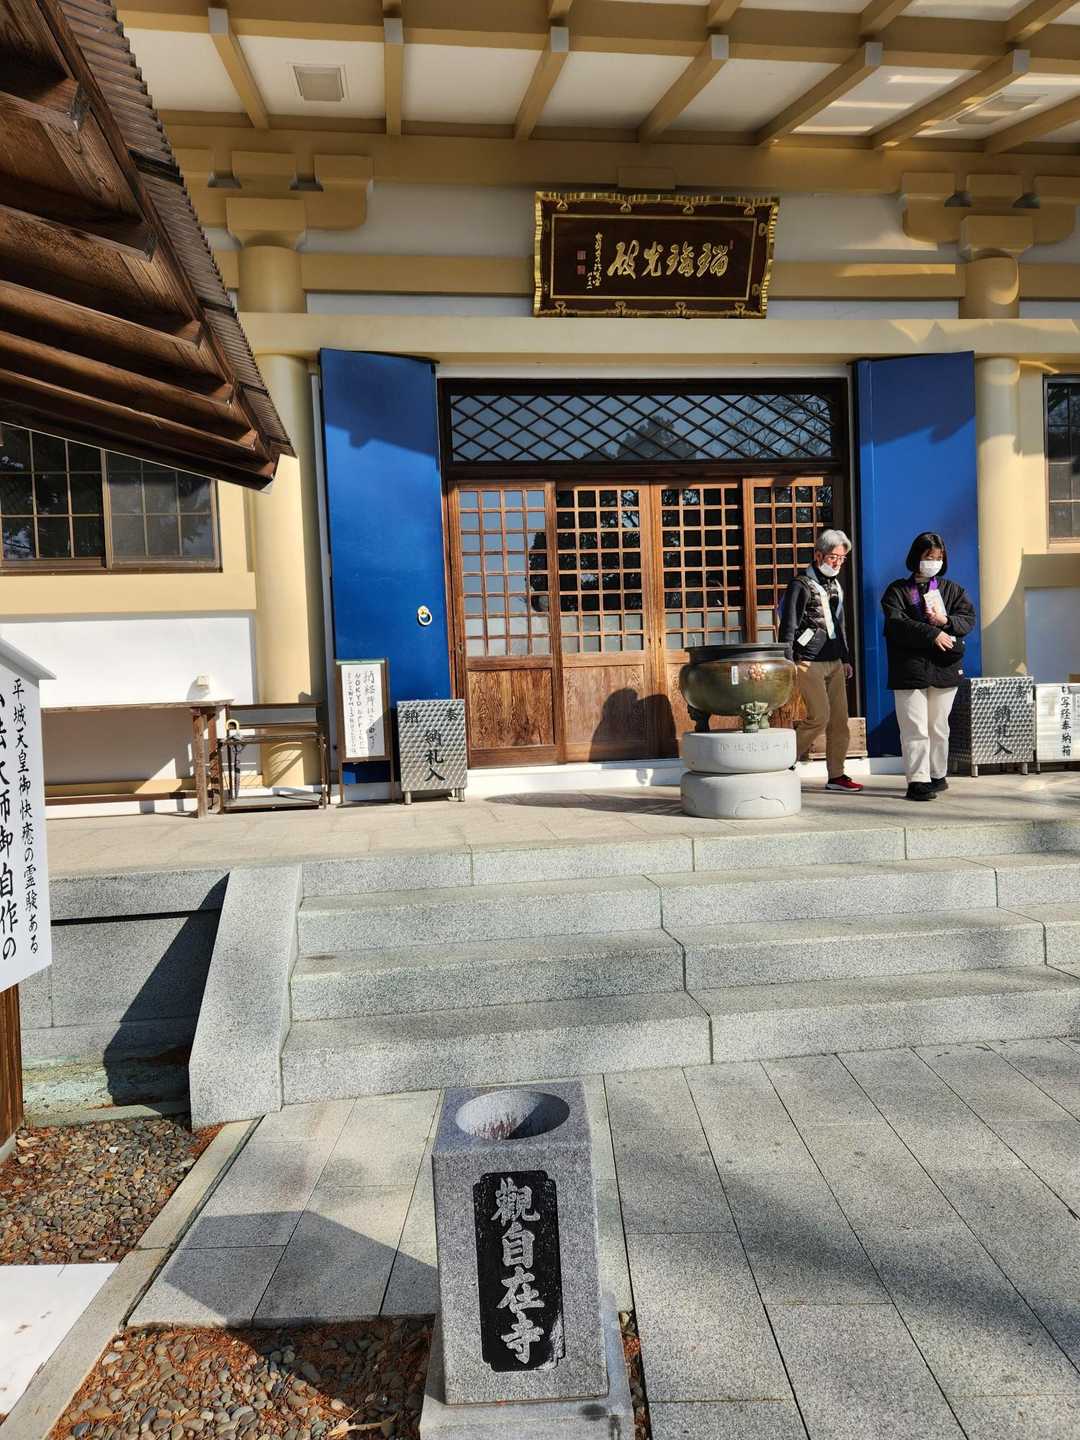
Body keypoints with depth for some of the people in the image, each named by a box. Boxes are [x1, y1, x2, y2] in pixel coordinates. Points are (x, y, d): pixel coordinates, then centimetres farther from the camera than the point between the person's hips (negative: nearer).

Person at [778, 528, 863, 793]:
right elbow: (788, 627, -11)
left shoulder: (835, 585, 17)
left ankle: (836, 775, 11)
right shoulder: (801, 585, -7)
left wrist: (846, 659, 22)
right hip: (809, 663, -8)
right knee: (819, 716, -14)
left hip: (835, 662, 8)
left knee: (840, 719, 4)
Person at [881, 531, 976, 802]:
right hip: (910, 669, -3)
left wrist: (946, 622, -15)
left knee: (939, 727, 11)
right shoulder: (897, 591, 3)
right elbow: (896, 623, -12)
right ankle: (918, 780, -6)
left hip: (945, 667, 4)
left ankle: (937, 775, 22)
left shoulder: (953, 589, 15)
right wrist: (933, 634, -19)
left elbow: (968, 618, 5)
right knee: (915, 729, -7)